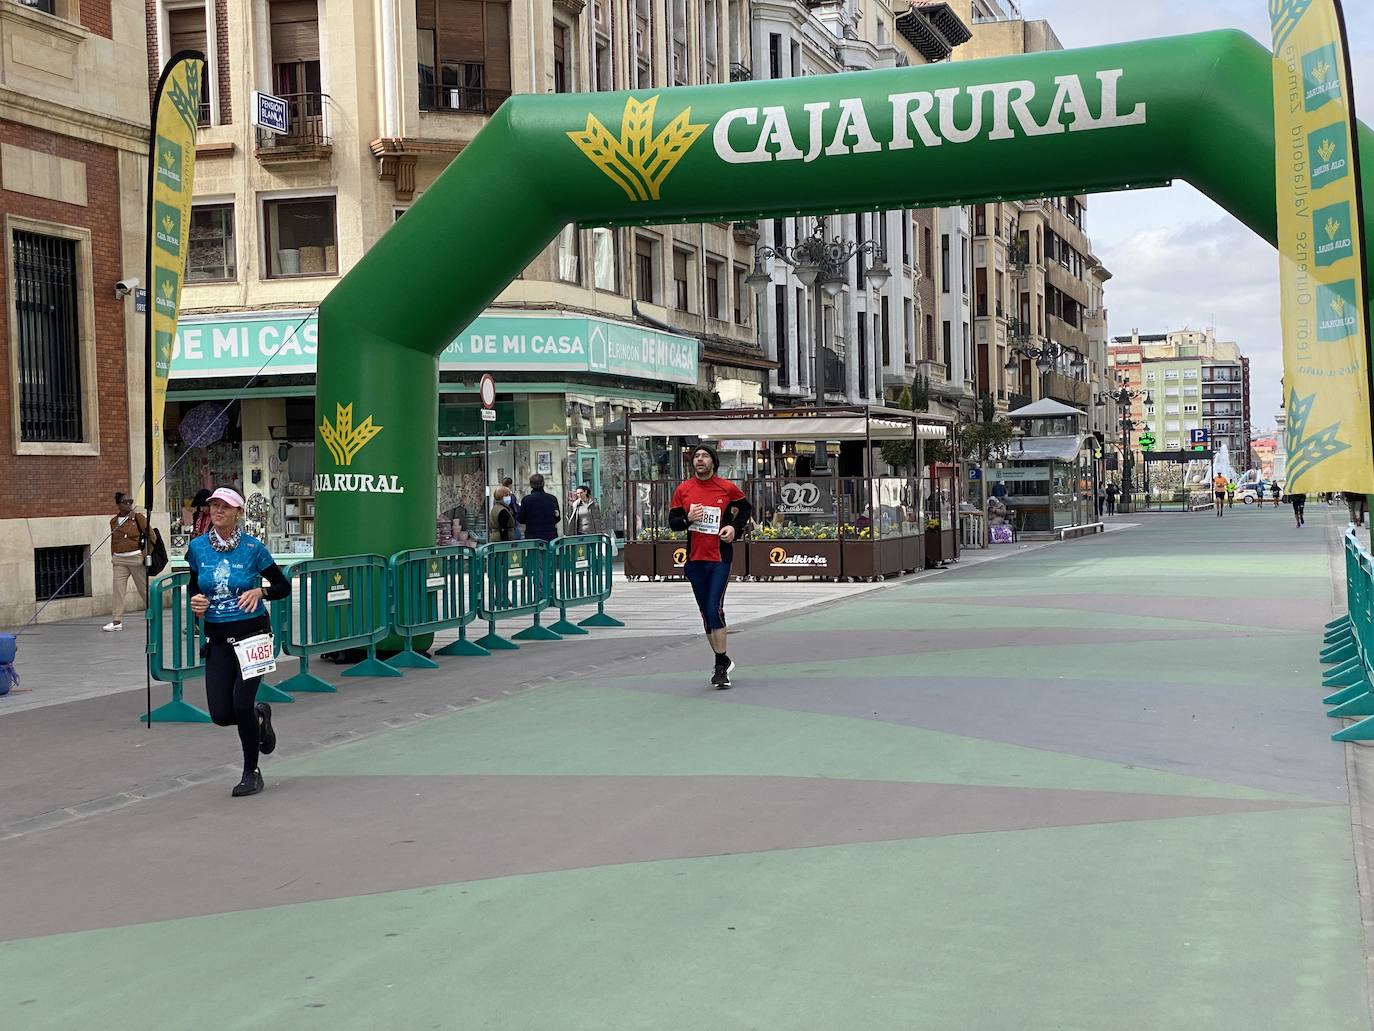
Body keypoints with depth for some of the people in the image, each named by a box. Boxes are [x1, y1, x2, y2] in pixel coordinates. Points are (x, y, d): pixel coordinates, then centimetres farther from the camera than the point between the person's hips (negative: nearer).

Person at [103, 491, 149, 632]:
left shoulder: (138, 517, -3)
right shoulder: (113, 521, 9)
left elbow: (150, 535, -4)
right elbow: (113, 540, 18)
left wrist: (146, 553, -10)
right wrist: (113, 556, 14)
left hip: (136, 558, -4)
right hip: (119, 560, 4)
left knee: (144, 588, 5)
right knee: (118, 588, -3)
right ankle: (117, 621, -2)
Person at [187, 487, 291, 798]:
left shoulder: (252, 548, -8)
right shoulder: (197, 548, 2)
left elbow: (283, 586, 0)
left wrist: (260, 591, -20)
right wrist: (196, 601, -6)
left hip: (252, 634, -4)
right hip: (217, 639, 4)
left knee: (241, 704, -14)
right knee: (220, 714, -3)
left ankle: (251, 773, 7)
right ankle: (259, 715, 33)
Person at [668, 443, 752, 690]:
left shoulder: (727, 488, -1)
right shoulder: (683, 489, 4)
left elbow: (745, 508, 15)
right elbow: (672, 521, 6)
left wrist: (735, 528, -2)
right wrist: (688, 519, -14)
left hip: (720, 558, -3)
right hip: (695, 559, 3)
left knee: (714, 610, -13)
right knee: (706, 613, 9)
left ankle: (721, 667, -6)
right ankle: (723, 661, 22)